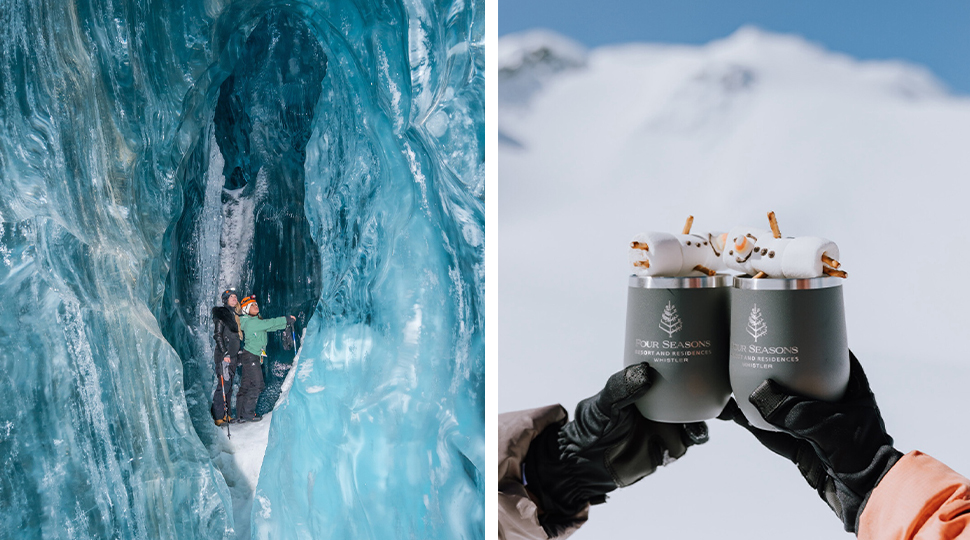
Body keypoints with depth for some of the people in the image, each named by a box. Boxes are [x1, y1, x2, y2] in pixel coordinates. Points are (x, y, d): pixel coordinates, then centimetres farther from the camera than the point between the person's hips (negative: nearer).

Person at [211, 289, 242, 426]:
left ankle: (225, 414, 13)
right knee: (224, 385, -12)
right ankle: (219, 417, -11)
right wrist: (224, 353, -18)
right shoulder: (222, 314, -6)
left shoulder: (235, 315, 19)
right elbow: (218, 335, -12)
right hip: (224, 355, -8)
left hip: (233, 356, 8)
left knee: (229, 385, 8)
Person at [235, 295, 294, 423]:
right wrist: (285, 319, -12)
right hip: (250, 356, -10)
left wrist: (286, 323, 1)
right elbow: (269, 323, -17)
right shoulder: (251, 322, -12)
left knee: (245, 386, 9)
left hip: (254, 357, 10)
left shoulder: (257, 322, 16)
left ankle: (240, 415, 11)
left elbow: (271, 327, 12)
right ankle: (248, 413, -4)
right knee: (257, 385, -9)